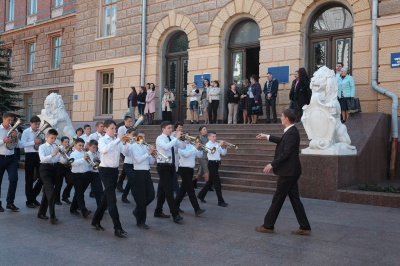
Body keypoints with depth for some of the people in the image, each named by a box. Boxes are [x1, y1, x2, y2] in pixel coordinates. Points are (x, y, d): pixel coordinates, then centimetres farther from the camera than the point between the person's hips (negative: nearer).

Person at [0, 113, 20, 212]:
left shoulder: (13, 130, 8)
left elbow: (18, 145, 11)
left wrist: (16, 136, -6)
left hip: (11, 158, 3)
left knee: (14, 179, -7)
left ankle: (10, 203, 4)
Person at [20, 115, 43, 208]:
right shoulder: (26, 132, -4)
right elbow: (21, 145, -15)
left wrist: (42, 141, -3)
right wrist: (33, 142, -22)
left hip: (39, 155, 5)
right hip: (30, 156, -4)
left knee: (42, 177, 5)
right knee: (29, 179, 5)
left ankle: (33, 196, 24)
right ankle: (29, 200, 15)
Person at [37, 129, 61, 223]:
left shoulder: (56, 147, 10)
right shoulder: (42, 147, -3)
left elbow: (60, 160, 6)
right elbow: (43, 159, -19)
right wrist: (53, 154, -32)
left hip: (54, 169, 6)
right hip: (45, 169, -6)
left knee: (47, 191, 14)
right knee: (51, 192, -15)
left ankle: (41, 213, 27)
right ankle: (52, 216, -13)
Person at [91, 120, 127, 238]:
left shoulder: (117, 141, 9)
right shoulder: (102, 140, -6)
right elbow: (104, 149, -30)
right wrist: (118, 139, -31)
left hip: (114, 170, 7)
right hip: (105, 170, -7)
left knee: (107, 197, 15)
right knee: (112, 199, -10)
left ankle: (96, 220, 32)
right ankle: (118, 228, -10)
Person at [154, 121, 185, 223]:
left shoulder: (172, 138, 9)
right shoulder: (160, 138, -11)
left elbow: (182, 146, 7)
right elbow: (166, 147, -31)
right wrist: (176, 138, -26)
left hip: (171, 165, 7)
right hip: (163, 166, -7)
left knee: (163, 190, 14)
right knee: (168, 190, -9)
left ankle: (158, 211, 26)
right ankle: (175, 214, -8)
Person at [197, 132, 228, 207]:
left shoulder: (217, 144, 13)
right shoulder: (208, 144, -6)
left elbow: (223, 153, 11)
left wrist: (223, 146, -5)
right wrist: (219, 145, -25)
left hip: (217, 163, 8)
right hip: (212, 164, -8)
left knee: (211, 181, 17)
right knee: (217, 183, -9)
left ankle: (201, 195, 32)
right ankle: (221, 201, -5)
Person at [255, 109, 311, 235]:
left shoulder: (291, 133, -19)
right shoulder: (290, 131, 11)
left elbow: (286, 153, -24)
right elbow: (282, 141, 31)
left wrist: (272, 164, -19)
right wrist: (267, 136, 37)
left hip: (288, 172, -10)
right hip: (290, 171, 10)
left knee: (277, 199, 0)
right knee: (295, 199, 11)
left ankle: (268, 226, 11)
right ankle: (304, 227, 14)